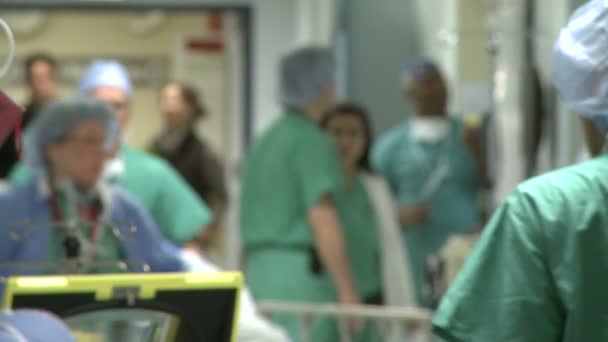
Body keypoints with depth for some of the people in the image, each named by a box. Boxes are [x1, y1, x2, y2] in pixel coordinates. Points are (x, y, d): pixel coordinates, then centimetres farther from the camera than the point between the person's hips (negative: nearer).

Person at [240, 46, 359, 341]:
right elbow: (322, 219, -16)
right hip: (299, 271, -9)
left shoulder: (263, 141, 19)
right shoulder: (312, 141, -8)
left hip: (259, 267, 9)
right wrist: (347, 293, -16)